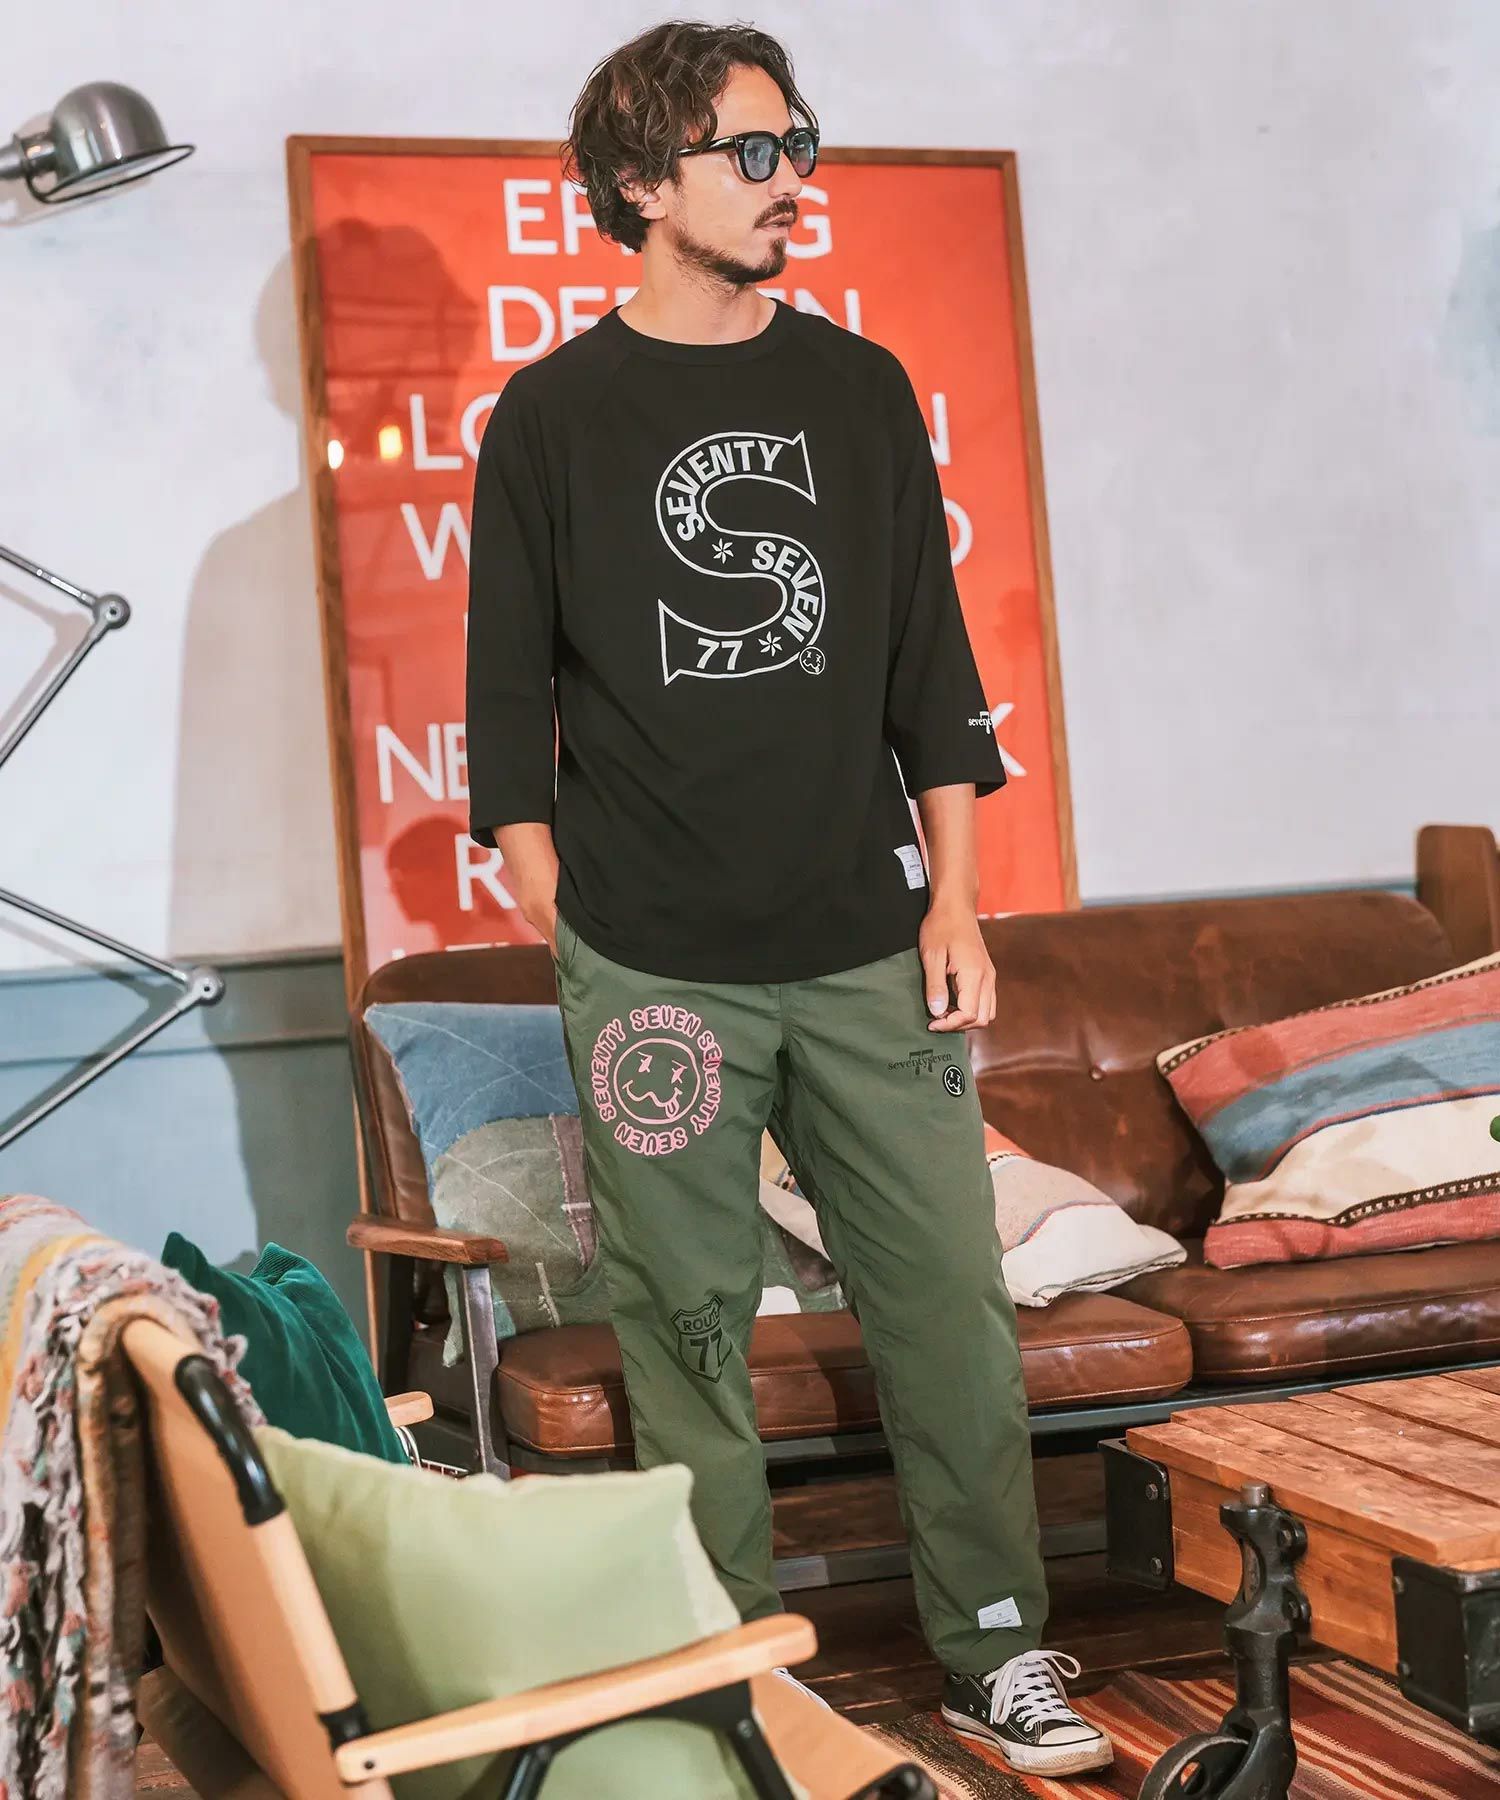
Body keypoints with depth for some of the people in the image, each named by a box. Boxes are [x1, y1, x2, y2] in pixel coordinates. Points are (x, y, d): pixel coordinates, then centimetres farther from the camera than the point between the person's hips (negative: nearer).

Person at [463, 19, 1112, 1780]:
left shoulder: (862, 389, 10)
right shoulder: (552, 415, 2)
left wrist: (955, 898, 5)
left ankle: (994, 1652, 19)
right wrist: (557, 925, -2)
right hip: (651, 962, -2)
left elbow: (929, 662, 11)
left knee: (952, 1300, 4)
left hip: (868, 946, 3)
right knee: (688, 1321, 4)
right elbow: (509, 701, 3)